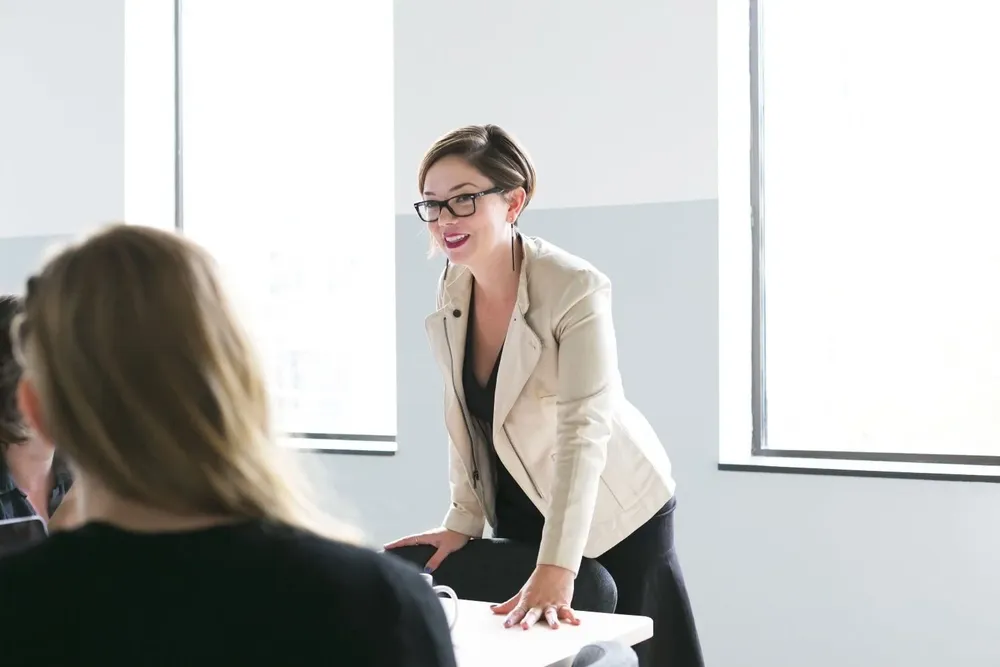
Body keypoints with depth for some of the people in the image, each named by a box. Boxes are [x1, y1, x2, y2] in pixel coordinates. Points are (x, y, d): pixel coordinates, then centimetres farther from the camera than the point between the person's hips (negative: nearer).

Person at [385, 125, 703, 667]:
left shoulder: (575, 289, -27)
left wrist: (555, 570, -42)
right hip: (518, 510, 6)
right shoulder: (452, 288, -8)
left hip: (611, 511, -5)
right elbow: (465, 413, 2)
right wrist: (464, 520, -1)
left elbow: (584, 430, -34)